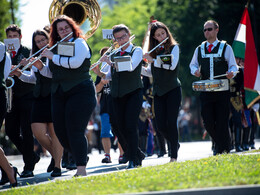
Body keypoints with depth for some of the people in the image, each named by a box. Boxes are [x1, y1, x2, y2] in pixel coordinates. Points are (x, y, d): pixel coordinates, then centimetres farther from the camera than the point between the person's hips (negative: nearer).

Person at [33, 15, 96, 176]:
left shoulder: (79, 43, -2)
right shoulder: (56, 48, 17)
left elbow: (75, 62, -19)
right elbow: (50, 73, 19)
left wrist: (53, 57, -12)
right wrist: (40, 66, 0)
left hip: (80, 92, -7)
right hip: (59, 95, 7)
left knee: (75, 131, -14)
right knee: (60, 132, 1)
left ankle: (81, 169, -14)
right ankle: (81, 156, 22)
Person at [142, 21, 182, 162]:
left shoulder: (173, 47, -2)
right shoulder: (154, 51, 12)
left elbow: (172, 65, -17)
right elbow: (150, 72, 18)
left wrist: (152, 60, -14)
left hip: (172, 89, -5)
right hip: (158, 91, 5)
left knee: (171, 123, -10)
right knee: (161, 125, -1)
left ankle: (174, 155, -3)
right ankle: (174, 144, 26)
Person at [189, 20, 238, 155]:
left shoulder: (226, 48, 5)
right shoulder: (199, 50, 14)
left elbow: (233, 66, 6)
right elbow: (193, 65, 23)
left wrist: (231, 73, -16)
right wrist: (195, 71, 0)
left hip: (222, 90, -3)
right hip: (205, 91, 3)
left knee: (222, 121, -4)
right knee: (207, 121, -1)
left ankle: (224, 149, 6)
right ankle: (219, 144, 20)